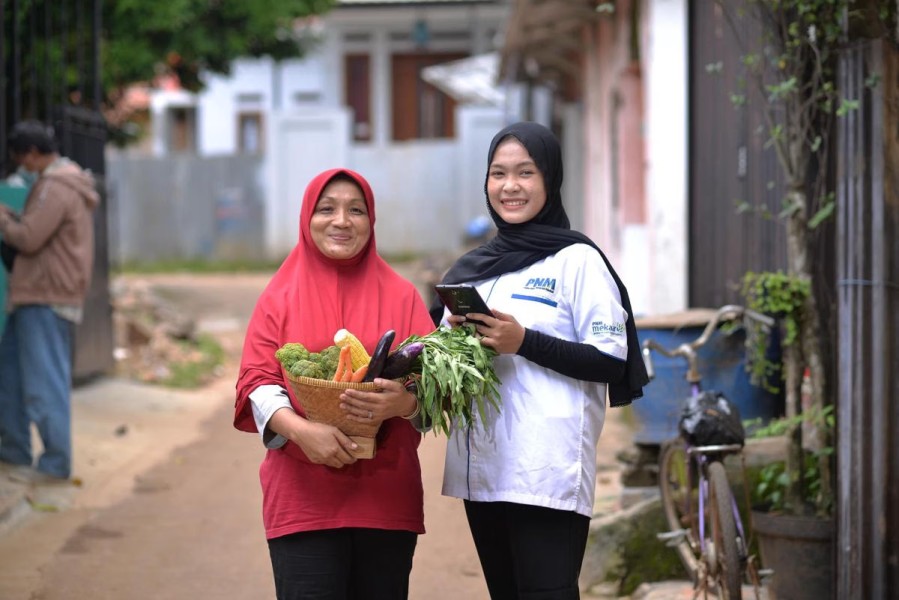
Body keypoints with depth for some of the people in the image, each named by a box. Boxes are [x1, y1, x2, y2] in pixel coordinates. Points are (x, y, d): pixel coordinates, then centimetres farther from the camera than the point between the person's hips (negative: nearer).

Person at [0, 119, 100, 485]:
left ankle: (55, 464, -4)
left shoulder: (55, 187, -16)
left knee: (45, 381, -7)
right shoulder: (69, 184, 18)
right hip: (36, 295, 11)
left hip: (46, 299, -11)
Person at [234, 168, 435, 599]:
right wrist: (299, 429, -19)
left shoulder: (401, 296, 10)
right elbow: (256, 384, 1)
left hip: (386, 495, 1)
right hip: (303, 496, -1)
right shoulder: (280, 297, 8)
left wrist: (402, 402, -20)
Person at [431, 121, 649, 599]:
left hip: (547, 472, -6)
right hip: (481, 469, 7)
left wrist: (523, 342, -16)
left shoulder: (577, 260, -2)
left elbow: (612, 362, -9)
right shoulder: (471, 268, 16)